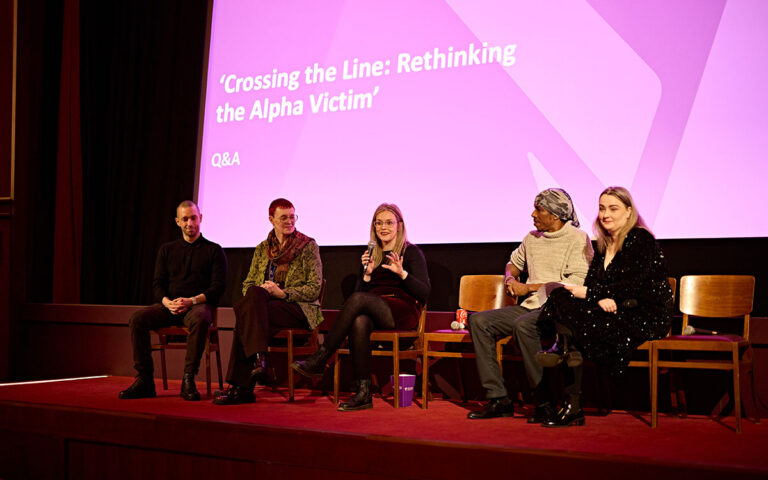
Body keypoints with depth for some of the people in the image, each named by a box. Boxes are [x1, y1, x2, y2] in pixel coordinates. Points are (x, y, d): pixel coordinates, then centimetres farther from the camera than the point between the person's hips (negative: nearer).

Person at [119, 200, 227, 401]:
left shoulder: (214, 250, 8)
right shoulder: (167, 250, 19)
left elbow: (218, 286, -1)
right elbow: (158, 284, 13)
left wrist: (192, 301, -16)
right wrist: (167, 302, -10)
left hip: (199, 304, -4)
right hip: (169, 305, 4)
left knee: (200, 320, -40)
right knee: (137, 319, -24)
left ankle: (188, 380, -33)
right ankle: (144, 380, -21)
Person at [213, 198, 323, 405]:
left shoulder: (308, 246, 5)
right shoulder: (262, 249, 19)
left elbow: (314, 288, -3)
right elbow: (247, 285, 16)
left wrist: (282, 293, -15)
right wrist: (261, 291, -9)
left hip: (299, 309, -4)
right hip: (261, 305, 4)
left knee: (245, 311, -31)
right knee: (255, 293, -34)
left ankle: (239, 386, -32)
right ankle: (258, 358, -39)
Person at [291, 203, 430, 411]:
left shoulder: (411, 252, 6)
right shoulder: (371, 254, 20)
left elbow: (424, 292, -4)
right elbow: (362, 291, 16)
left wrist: (402, 273, -20)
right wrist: (367, 273, -2)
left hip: (403, 313, -4)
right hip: (375, 314, 4)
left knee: (358, 299, -31)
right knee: (359, 322, -35)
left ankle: (319, 359, -30)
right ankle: (363, 393, -36)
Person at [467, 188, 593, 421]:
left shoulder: (578, 239, -4)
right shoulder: (532, 238, 17)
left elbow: (577, 282, -16)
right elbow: (514, 262, 36)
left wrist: (528, 287, -12)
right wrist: (510, 279, 10)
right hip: (531, 306, 7)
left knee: (523, 324, -36)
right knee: (478, 320, -10)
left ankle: (544, 402, -27)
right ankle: (498, 398, -13)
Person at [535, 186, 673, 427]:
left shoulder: (641, 240, -6)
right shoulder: (604, 244, 16)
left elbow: (631, 286, -15)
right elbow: (591, 281, 7)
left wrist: (589, 293, -13)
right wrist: (600, 299, -16)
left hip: (646, 317, -7)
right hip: (611, 312, 7)